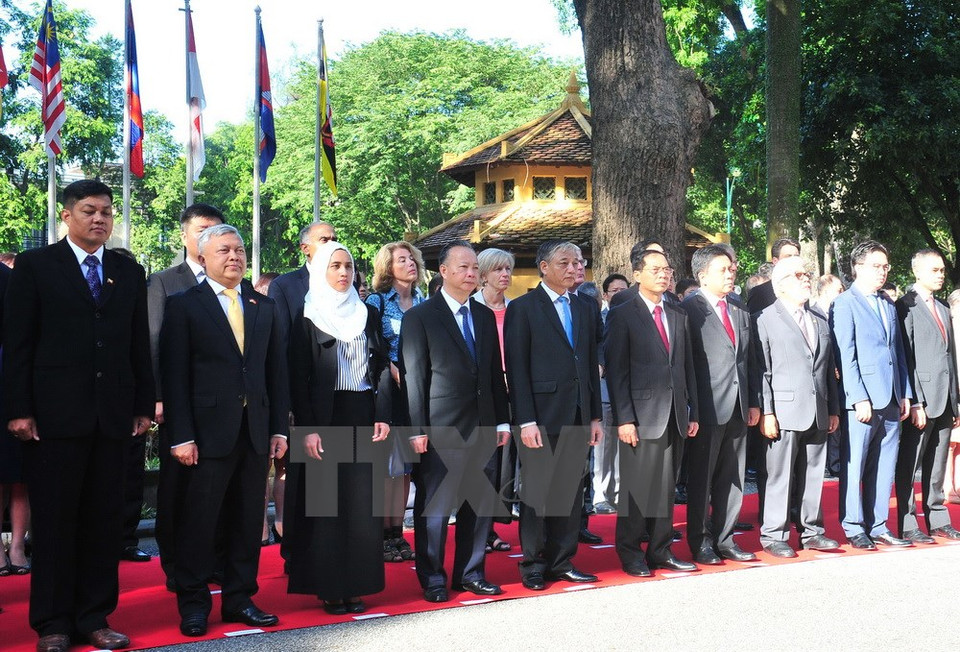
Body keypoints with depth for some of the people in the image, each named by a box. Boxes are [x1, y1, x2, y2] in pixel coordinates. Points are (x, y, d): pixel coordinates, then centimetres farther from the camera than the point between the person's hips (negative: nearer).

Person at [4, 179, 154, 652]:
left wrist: (144, 406, 8)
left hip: (113, 416, 3)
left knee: (103, 520, 7)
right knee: (54, 521, 4)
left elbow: (140, 345, 12)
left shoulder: (129, 272, 12)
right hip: (55, 414, -3)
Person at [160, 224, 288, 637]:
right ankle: (193, 604, 14)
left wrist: (279, 428, 6)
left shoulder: (265, 308, 13)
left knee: (248, 521, 9)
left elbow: (277, 371, 12)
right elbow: (175, 375, -4)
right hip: (209, 429, -4)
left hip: (255, 430, 4)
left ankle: (239, 599, 20)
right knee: (199, 521, 1)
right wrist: (181, 435, -11)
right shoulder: (184, 306, 1)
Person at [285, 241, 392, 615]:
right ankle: (327, 587, 6)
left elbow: (383, 367, 11)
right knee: (325, 503, -1)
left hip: (364, 417, 4)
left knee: (362, 503, 4)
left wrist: (383, 416, 0)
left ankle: (355, 585, 11)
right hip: (325, 418, -4)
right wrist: (307, 428, -14)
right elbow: (298, 376, -6)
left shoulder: (368, 315, 12)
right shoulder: (307, 316, -1)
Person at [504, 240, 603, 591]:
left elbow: (592, 365, 16)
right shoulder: (522, 308, -4)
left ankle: (562, 562, 20)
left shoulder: (582, 310, 14)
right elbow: (516, 368, -9)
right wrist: (526, 421, -15)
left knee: (571, 492, 10)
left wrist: (595, 416, 11)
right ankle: (533, 565, 14)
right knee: (537, 493, 3)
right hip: (542, 418, -6)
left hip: (577, 417, 6)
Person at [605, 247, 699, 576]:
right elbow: (616, 371, -7)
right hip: (642, 416, -5)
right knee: (637, 487, 0)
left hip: (675, 416, 5)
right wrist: (624, 419, -13)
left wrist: (692, 412, 11)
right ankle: (630, 554, 11)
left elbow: (688, 367, 16)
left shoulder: (678, 316, 15)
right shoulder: (622, 315, -2)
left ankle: (660, 551, 19)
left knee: (666, 487, 10)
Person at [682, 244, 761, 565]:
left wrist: (753, 403, 11)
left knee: (732, 478, 11)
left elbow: (748, 360, 16)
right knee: (701, 479, 4)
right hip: (708, 409, -6)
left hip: (738, 408, 6)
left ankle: (724, 539, 21)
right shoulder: (690, 309, -7)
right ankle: (700, 542, 14)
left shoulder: (740, 310, 14)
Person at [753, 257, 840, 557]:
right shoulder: (764, 319, -2)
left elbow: (829, 369, 18)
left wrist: (834, 409, 14)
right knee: (779, 476, -2)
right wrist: (766, 412, -12)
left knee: (813, 475, 11)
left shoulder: (821, 321, 17)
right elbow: (760, 370, -7)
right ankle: (774, 535, 6)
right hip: (784, 412, -6)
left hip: (818, 414, 6)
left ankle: (812, 531, 21)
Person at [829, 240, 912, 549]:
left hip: (891, 401, 7)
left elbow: (899, 352, 19)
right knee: (854, 466, -1)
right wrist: (859, 398, -16)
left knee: (884, 467, 10)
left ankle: (878, 527, 17)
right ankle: (854, 528, 8)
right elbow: (845, 357, -11)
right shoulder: (844, 304, -5)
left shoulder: (889, 305, 18)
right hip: (863, 400, -7)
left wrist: (905, 394, 12)